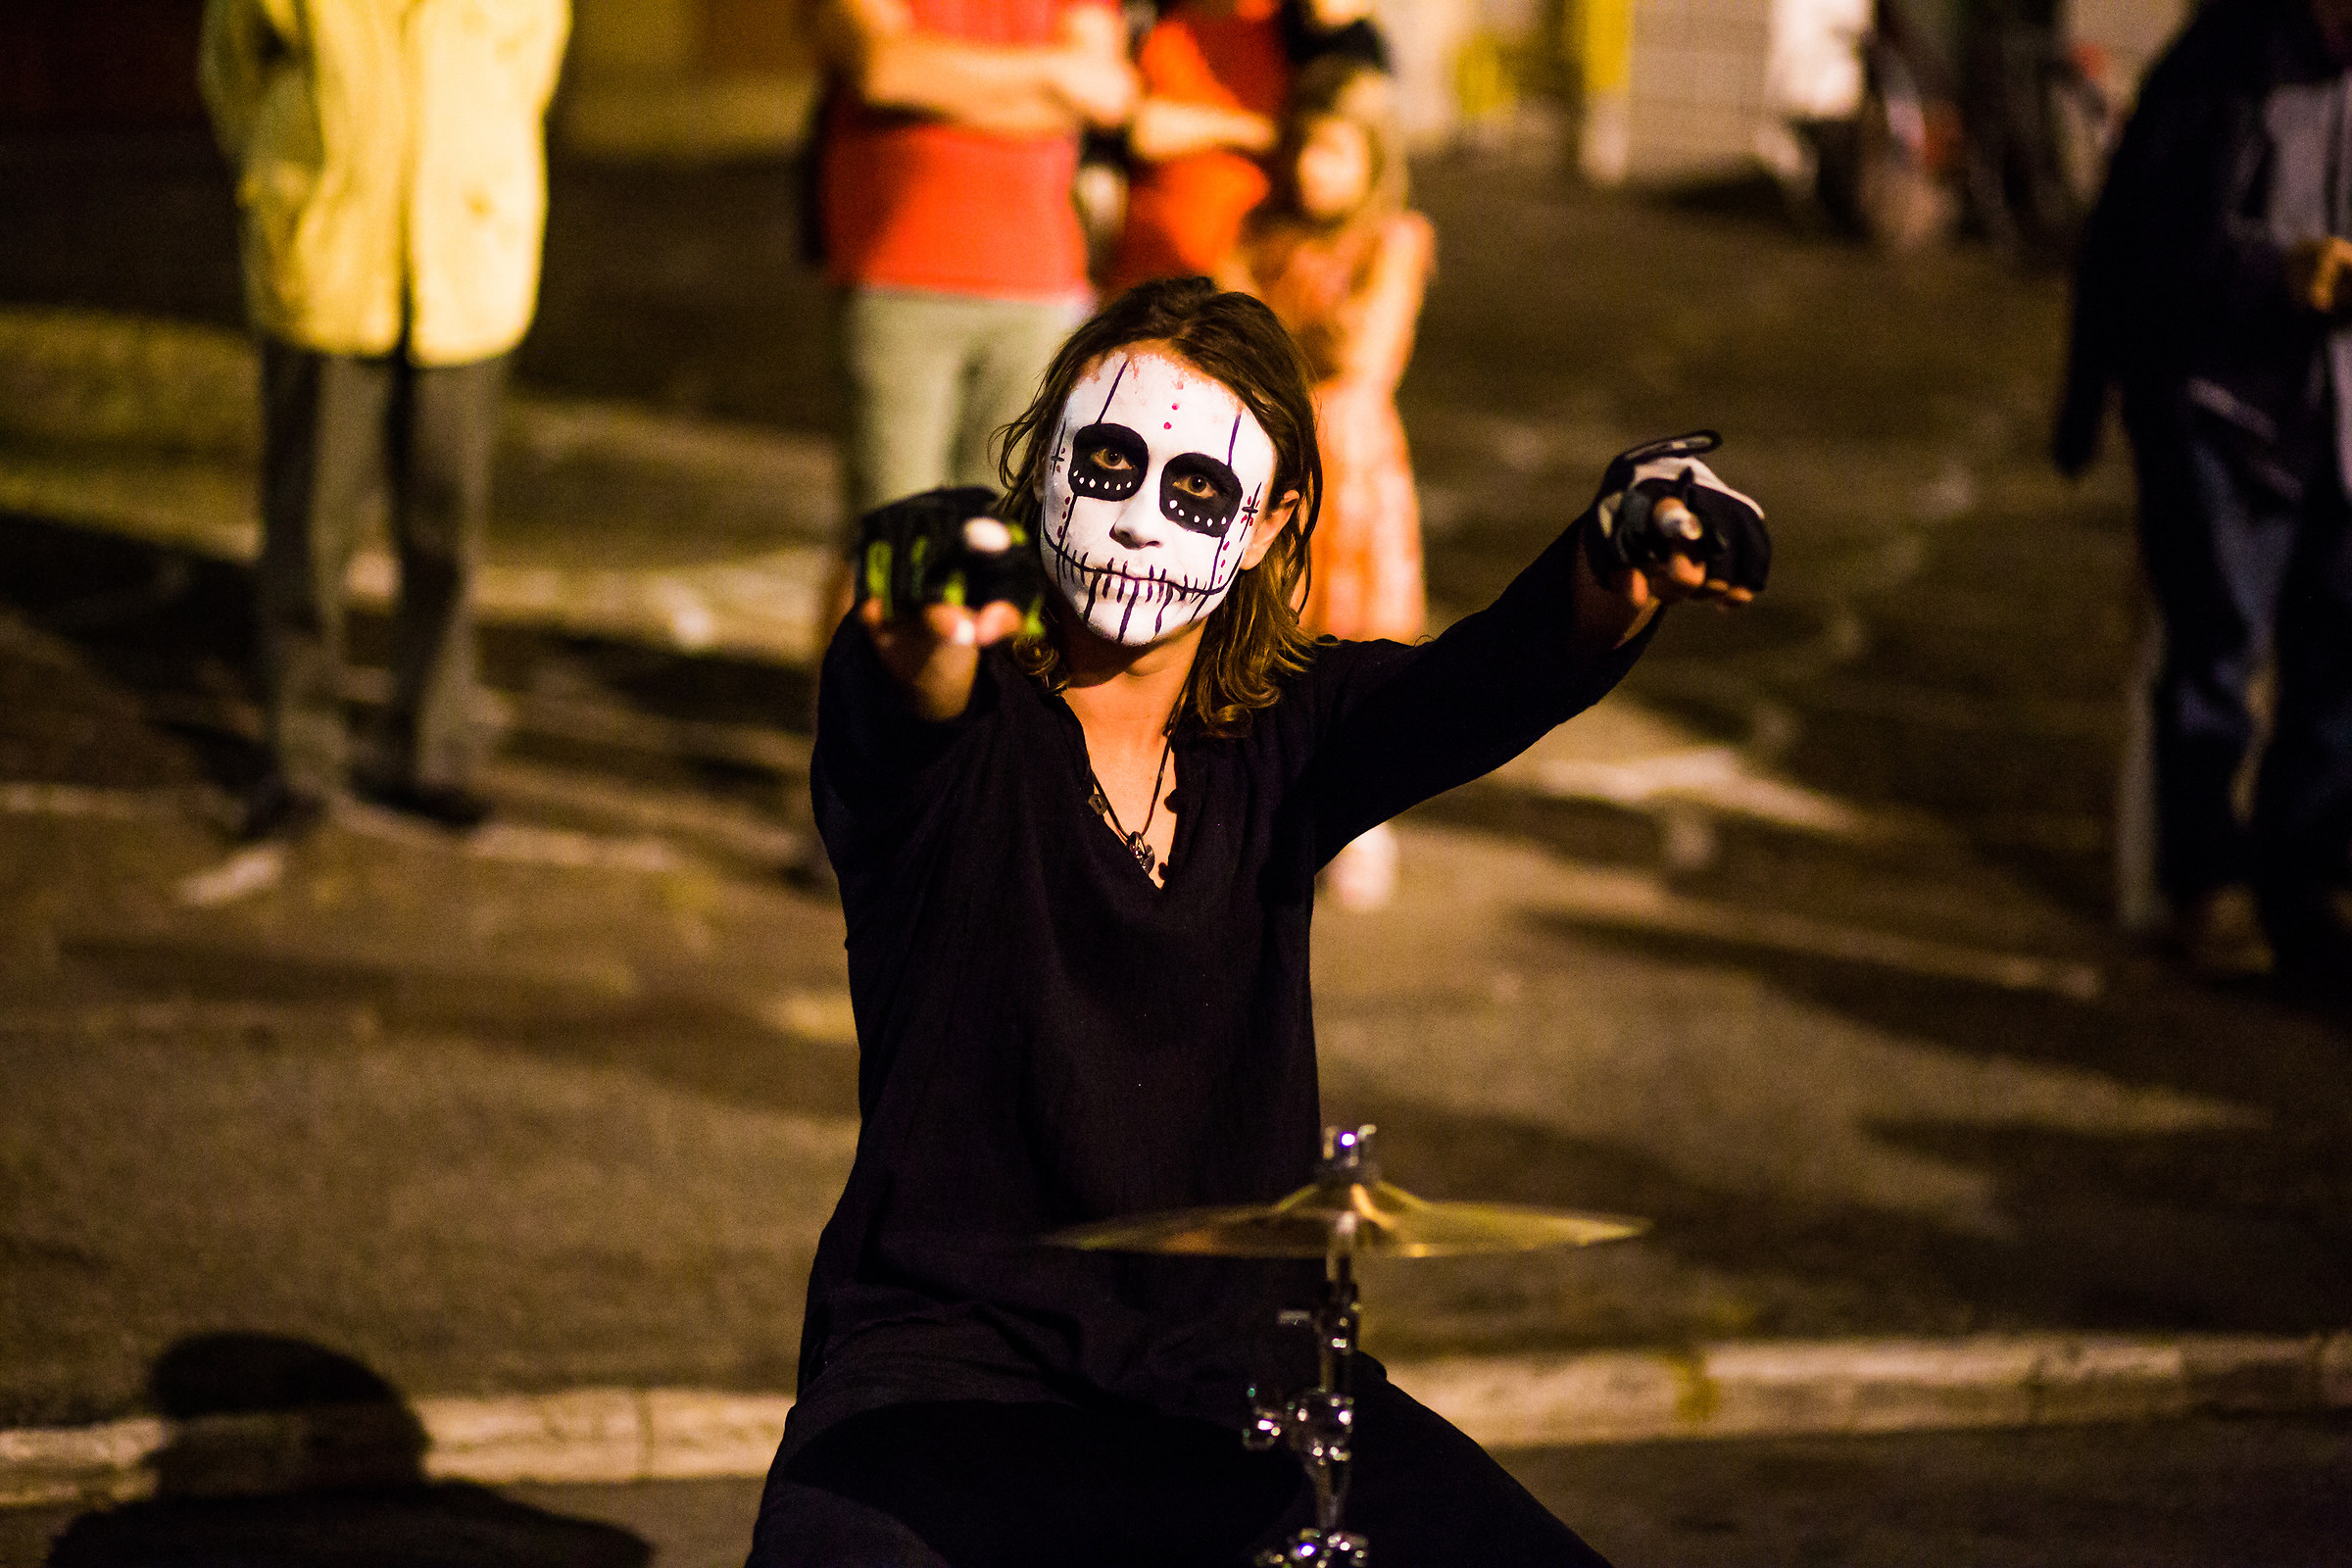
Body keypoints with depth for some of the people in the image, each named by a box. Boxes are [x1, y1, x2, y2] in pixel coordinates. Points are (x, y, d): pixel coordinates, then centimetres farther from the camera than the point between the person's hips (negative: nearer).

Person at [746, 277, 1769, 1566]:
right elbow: (892, 712, -28)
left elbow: (1486, 683, -12)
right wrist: (923, 636, -55)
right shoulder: (959, 728, -4)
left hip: (1239, 1375, 4)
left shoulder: (1282, 735, 7)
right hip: (950, 1360, -4)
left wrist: (1630, 560, -35)